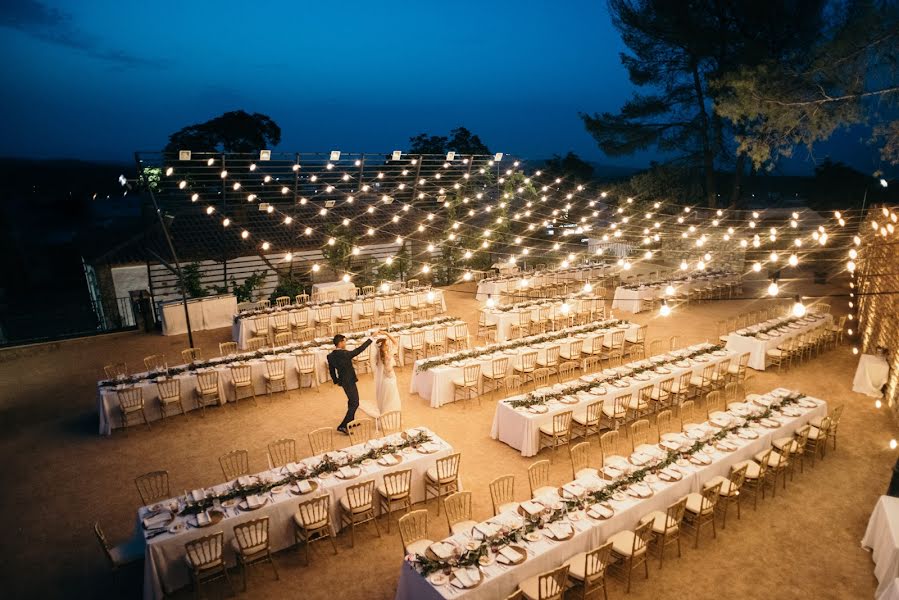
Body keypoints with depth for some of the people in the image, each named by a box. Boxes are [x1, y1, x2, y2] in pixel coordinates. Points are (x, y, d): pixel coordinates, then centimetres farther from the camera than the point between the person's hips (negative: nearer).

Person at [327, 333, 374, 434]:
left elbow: (331, 370, 7)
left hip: (343, 381, 8)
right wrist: (371, 338, -13)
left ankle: (350, 422, 38)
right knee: (355, 403, 2)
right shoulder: (345, 354, -27)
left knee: (351, 401, 25)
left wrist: (336, 381, 22)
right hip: (349, 382, -8)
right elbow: (360, 349, -20)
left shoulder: (331, 356, -4)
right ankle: (342, 426, 0)